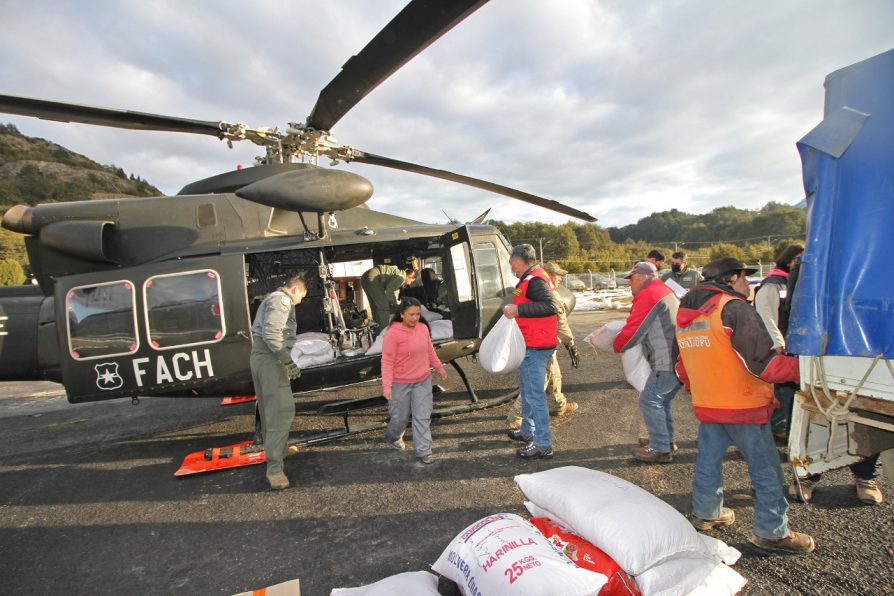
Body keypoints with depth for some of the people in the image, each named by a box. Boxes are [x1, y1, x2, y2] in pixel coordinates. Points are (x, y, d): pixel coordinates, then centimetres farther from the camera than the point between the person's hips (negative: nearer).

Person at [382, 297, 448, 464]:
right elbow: (387, 361, -19)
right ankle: (392, 437, 45)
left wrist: (440, 368, 20)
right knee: (400, 416, 14)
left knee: (423, 417, 7)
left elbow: (430, 351, 13)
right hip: (400, 384, -4)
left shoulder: (423, 328, -2)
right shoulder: (393, 333, -20)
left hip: (423, 381, 4)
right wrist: (386, 385, -24)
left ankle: (423, 451, 18)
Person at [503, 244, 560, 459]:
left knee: (534, 394, -7)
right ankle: (528, 431, 36)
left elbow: (550, 306, -30)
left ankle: (543, 444, 1)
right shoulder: (531, 278, 15)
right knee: (526, 389, 21)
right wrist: (515, 309, 11)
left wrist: (518, 309, -30)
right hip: (531, 344, 11)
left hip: (536, 346, -11)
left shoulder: (534, 280, -17)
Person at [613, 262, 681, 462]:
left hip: (667, 361, -10)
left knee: (650, 400, -4)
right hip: (678, 358, 10)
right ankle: (665, 442, 28)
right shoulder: (664, 291, 21)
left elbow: (632, 330, -13)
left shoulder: (648, 295, -12)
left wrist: (616, 346, 5)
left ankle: (660, 450, 2)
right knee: (660, 400, 19)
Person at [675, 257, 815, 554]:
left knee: (708, 460, 19)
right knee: (765, 467, 7)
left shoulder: (685, 312, 7)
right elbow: (762, 362, -22)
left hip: (705, 404, 8)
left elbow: (683, 364, 16)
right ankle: (772, 532, 19)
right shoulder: (735, 309, -18)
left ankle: (705, 513, 34)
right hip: (742, 405, -7)